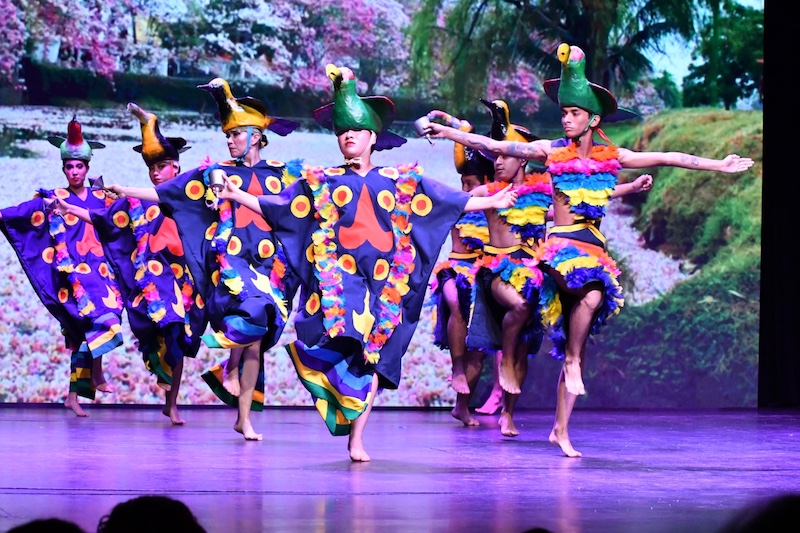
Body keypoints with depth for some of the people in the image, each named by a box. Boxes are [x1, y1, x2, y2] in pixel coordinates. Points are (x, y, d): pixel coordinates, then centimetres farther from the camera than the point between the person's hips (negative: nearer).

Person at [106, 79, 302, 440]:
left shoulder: (280, 174, 10)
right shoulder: (216, 173, 9)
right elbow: (163, 194, 10)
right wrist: (121, 190, 7)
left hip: (268, 264, 2)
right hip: (229, 260, -2)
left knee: (256, 339, -1)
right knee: (252, 311, -32)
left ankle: (244, 419, 6)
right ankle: (232, 367, -7)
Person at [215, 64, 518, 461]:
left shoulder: (400, 181, 12)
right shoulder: (322, 182, 12)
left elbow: (450, 202, 15)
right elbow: (279, 208, 12)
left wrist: (493, 202, 13)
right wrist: (236, 195, 5)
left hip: (381, 281, 1)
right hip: (337, 277, 0)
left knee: (370, 356, -2)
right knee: (341, 343, -24)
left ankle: (357, 439, 1)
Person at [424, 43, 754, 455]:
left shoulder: (612, 157, 8)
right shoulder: (551, 152, 3)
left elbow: (667, 159, 12)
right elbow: (495, 147, 2)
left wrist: (718, 165, 13)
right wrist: (449, 133, -3)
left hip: (592, 247, 3)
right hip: (561, 244, -3)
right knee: (590, 294, -35)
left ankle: (561, 429, 5)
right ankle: (572, 362, -12)